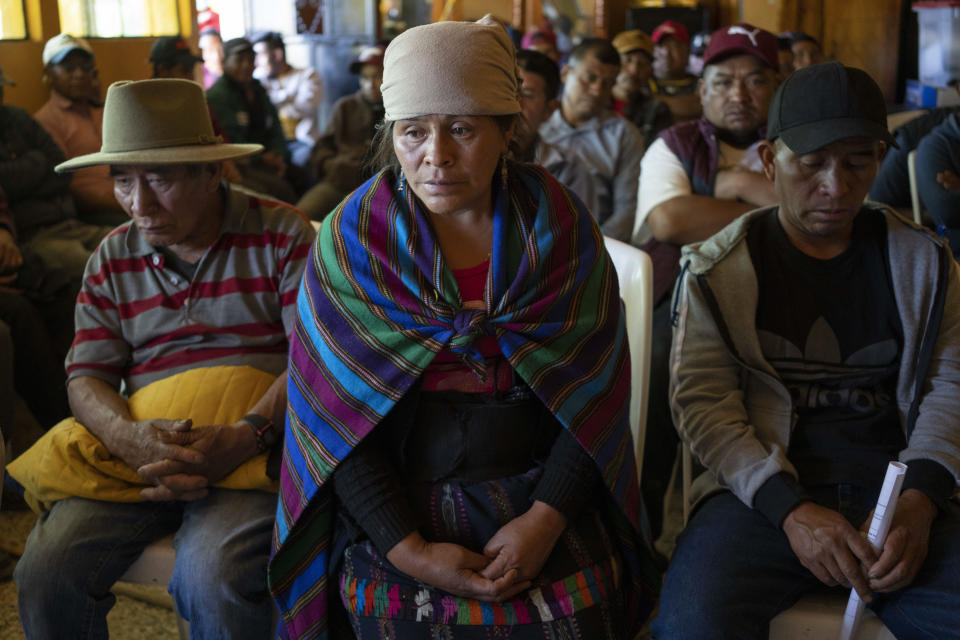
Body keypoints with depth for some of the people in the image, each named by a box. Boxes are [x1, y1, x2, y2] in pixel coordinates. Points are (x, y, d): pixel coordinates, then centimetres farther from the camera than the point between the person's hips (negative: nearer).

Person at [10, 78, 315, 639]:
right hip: (135, 449, 4)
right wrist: (129, 436, -14)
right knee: (45, 576, -18)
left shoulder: (282, 234, 2)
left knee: (214, 579, -31)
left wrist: (243, 436, -22)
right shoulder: (113, 260, 15)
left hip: (256, 442, -4)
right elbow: (86, 377, 10)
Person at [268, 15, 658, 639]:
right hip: (398, 495, 0)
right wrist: (408, 549, -14)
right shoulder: (353, 238, -2)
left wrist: (546, 518, -13)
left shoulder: (560, 225, 1)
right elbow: (341, 414, -5)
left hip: (542, 487, 1)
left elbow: (592, 390, -1)